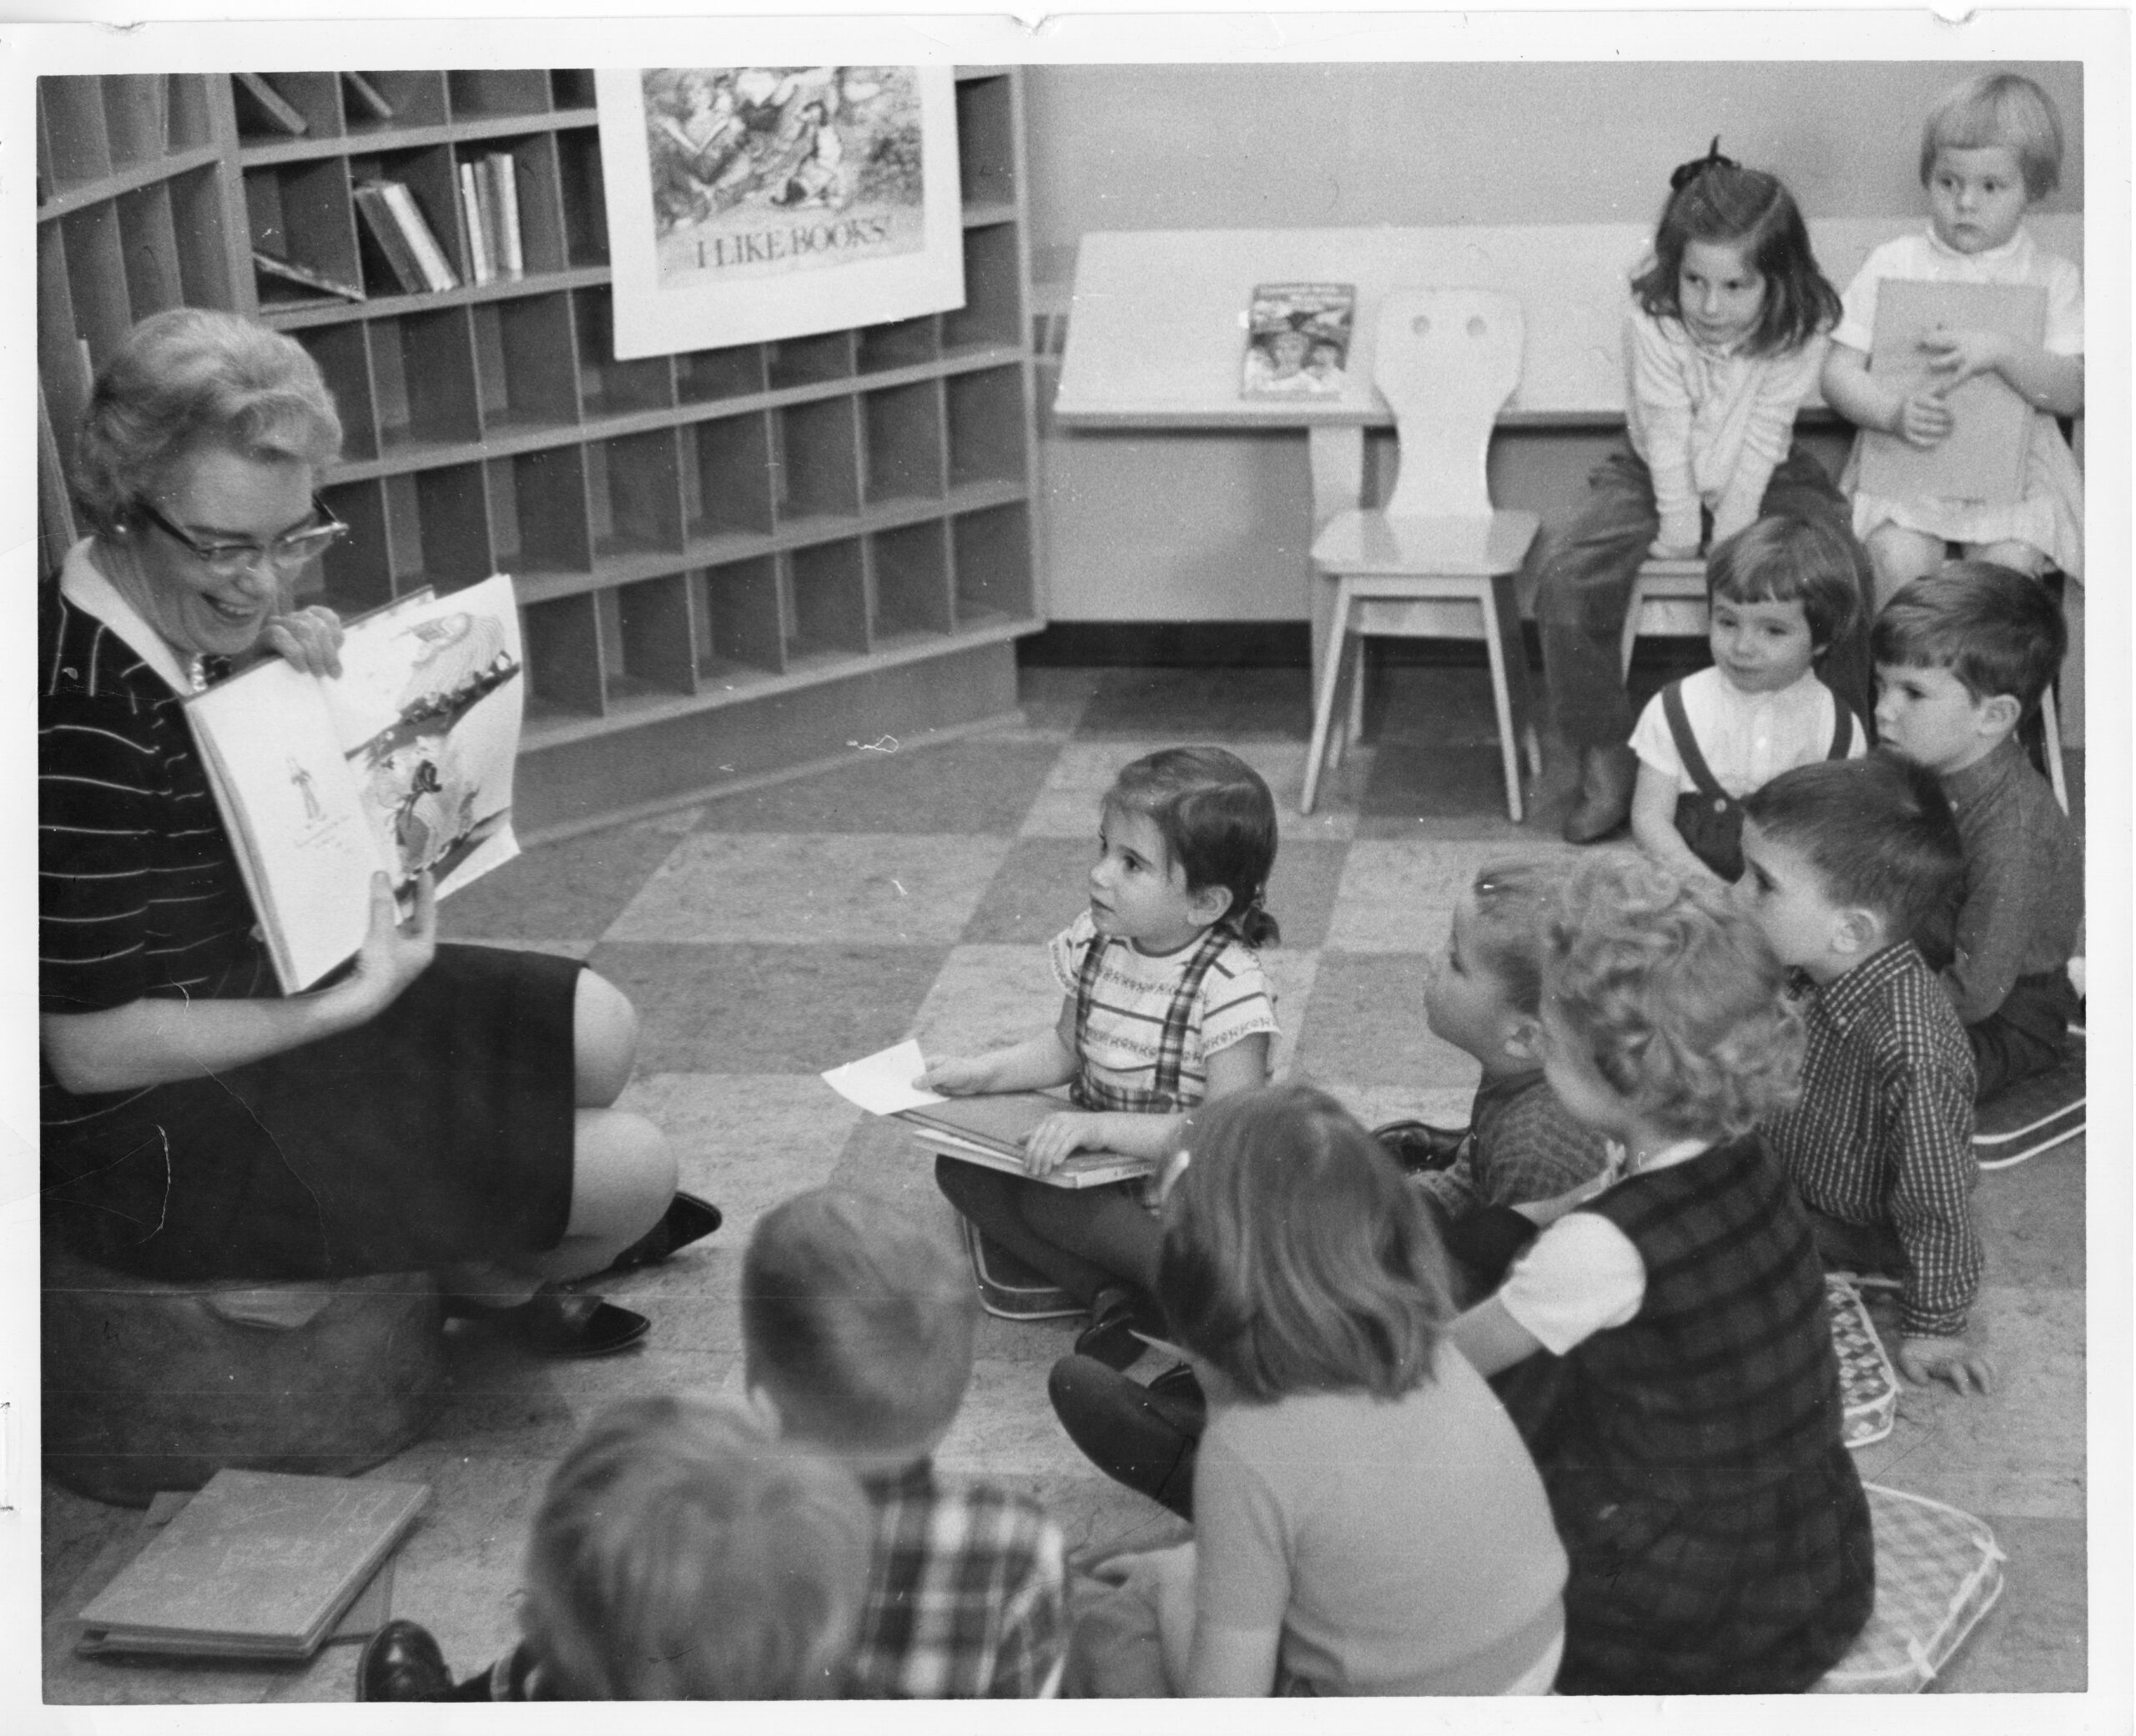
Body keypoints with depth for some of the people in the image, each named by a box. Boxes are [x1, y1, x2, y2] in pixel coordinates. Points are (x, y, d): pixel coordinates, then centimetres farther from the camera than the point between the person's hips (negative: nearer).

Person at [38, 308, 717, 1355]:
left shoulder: (189, 638, -4)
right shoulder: (80, 722, -32)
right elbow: (90, 1048, -28)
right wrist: (346, 1005, -20)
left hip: (242, 1000, 10)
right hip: (153, 1145, -9)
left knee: (597, 1032, 17)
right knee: (634, 1172, -3)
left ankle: (502, 1242, 43)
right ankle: (492, 1280, 33)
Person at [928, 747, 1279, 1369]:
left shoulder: (1229, 987, -23)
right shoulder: (1093, 943, -3)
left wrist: (1100, 1128, -31)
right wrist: (986, 1072, -3)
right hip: (1096, 1158, 8)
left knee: (1048, 1201, -30)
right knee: (961, 1167, -11)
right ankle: (1109, 1295, -17)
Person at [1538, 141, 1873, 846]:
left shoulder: (1800, 328, -18)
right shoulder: (1651, 318, -20)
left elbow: (1763, 435, -15)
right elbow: (1666, 431, -17)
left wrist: (1732, 532, -17)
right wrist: (1679, 528, -15)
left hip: (1761, 479, 0)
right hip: (1655, 476, 0)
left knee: (1848, 570, -25)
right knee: (1565, 572, -25)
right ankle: (1606, 757, -9)